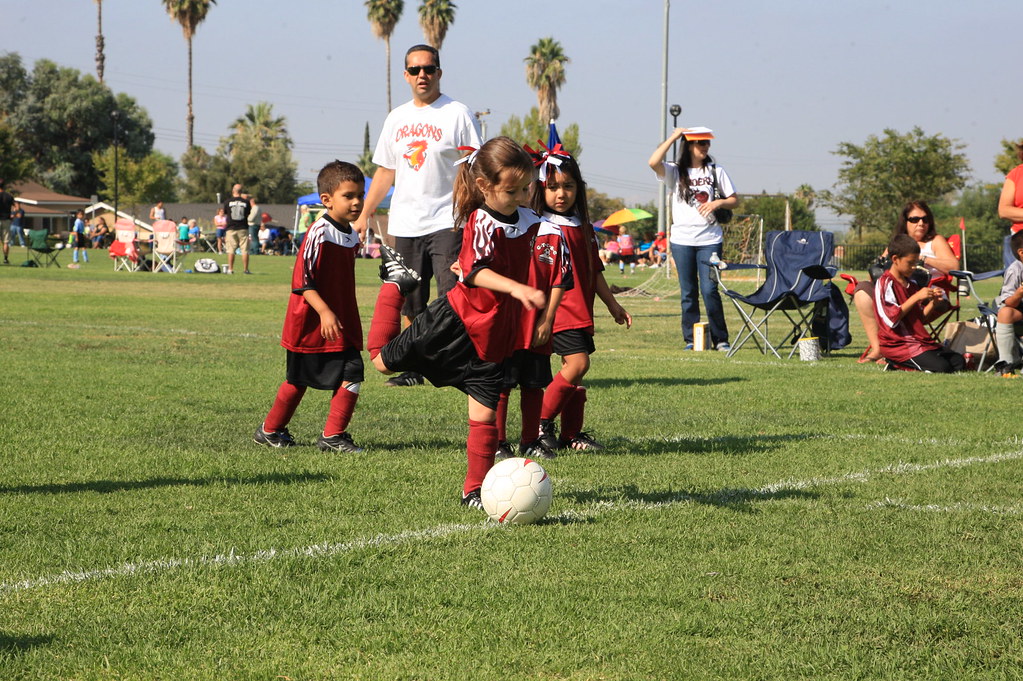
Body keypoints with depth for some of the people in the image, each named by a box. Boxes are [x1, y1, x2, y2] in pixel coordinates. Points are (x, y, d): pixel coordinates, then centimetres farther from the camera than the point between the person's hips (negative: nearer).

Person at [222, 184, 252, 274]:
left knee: (231, 250, 3)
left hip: (231, 229, 0)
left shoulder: (227, 202, -3)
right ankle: (246, 269, 0)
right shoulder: (246, 202, -1)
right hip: (243, 228, 0)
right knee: (245, 250, 2)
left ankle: (230, 269, 0)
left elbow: (225, 212, 11)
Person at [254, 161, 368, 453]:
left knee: (353, 374, -3)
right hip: (310, 323, -7)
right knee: (298, 380, 3)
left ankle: (332, 436, 7)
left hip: (342, 323, 7)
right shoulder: (320, 234, -17)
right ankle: (270, 429, 20)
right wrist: (324, 312, -27)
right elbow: (301, 280, -19)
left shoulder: (351, 236, 8)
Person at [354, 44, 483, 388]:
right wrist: (363, 216, 18)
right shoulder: (397, 118, 15)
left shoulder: (458, 114, -1)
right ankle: (413, 368, 16)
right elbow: (385, 171, 22)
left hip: (447, 223, -5)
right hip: (405, 225, 5)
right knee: (411, 305, 9)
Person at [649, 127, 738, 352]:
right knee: (688, 291, 4)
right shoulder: (675, 171, 5)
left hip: (709, 238, 0)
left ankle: (720, 339, 0)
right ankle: (691, 339, 10)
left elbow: (734, 201, 12)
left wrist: (718, 202, -9)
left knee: (709, 289, -8)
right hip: (682, 239, 1)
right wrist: (673, 137, -9)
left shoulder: (716, 171, 9)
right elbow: (653, 162, -15)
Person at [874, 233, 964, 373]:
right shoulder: (885, 284, -10)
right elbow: (891, 319, -20)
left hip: (920, 340, 9)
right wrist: (916, 298, -20)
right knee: (941, 367, -25)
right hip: (898, 344, -9)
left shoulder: (912, 284, 17)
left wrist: (933, 302, -1)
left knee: (959, 362, -1)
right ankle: (897, 364, -7)